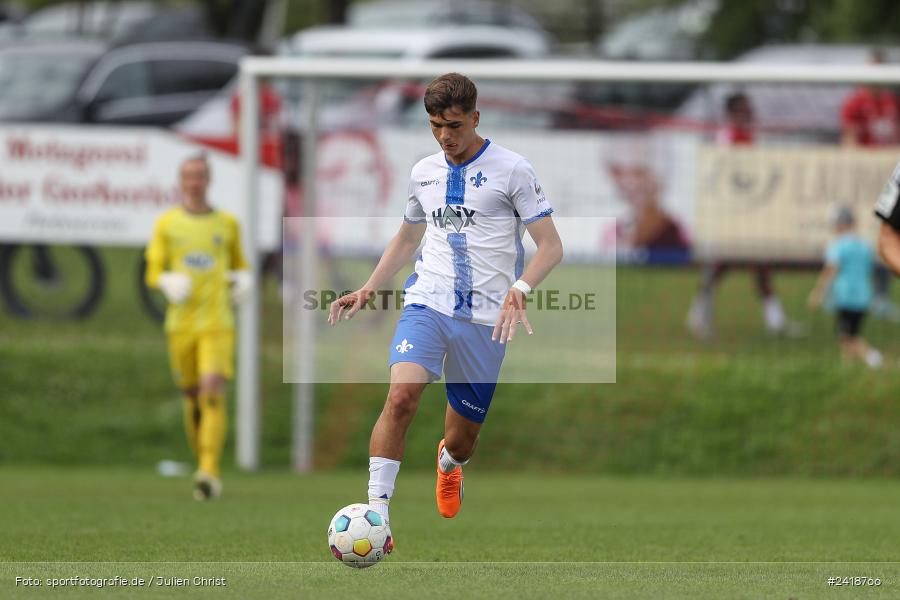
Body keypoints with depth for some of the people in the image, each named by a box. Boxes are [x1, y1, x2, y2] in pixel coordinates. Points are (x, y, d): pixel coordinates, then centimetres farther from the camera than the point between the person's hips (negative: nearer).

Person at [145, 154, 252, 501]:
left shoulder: (227, 223, 9)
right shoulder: (167, 223, 7)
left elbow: (239, 264, 22)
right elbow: (154, 273, 6)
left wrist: (243, 281, 0)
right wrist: (168, 283, -16)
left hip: (217, 324, -1)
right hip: (180, 324, 1)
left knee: (212, 391, -18)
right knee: (192, 399, 7)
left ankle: (209, 473, -25)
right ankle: (204, 465, 26)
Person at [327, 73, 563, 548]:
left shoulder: (511, 170, -3)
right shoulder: (424, 173, 11)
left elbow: (550, 246, -5)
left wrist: (520, 289, -23)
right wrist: (368, 288, 14)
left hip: (484, 320, -2)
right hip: (427, 305, 2)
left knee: (462, 439, 8)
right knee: (401, 396, -26)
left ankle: (448, 464, 48)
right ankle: (376, 514, -27)